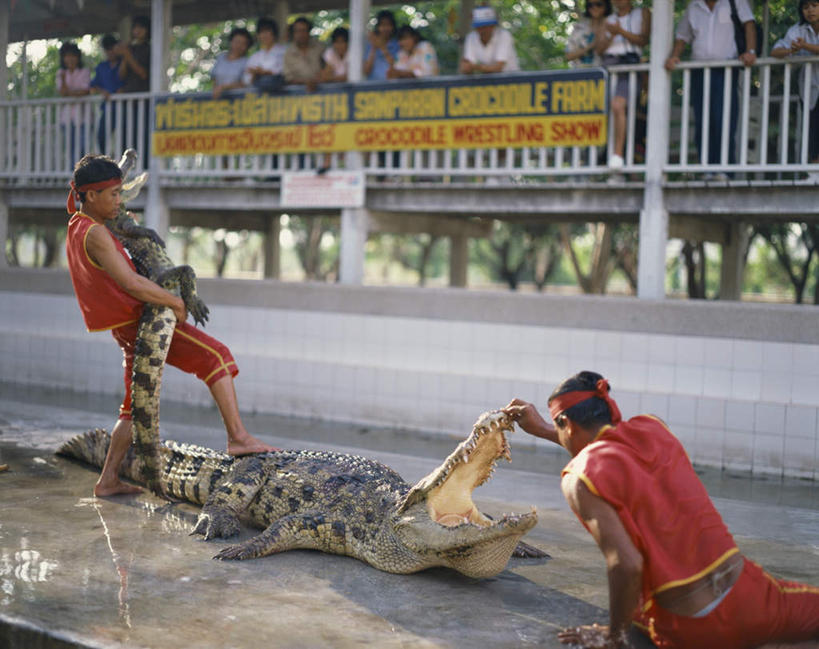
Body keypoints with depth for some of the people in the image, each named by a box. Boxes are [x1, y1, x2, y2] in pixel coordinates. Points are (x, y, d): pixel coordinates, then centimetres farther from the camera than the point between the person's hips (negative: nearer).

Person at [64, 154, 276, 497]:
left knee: (137, 405, 16)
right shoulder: (95, 234, -22)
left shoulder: (76, 228, 10)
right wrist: (176, 302, -20)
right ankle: (238, 436, -22)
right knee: (215, 356, -13)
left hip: (127, 330, 10)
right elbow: (131, 284, -30)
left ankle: (107, 480, 17)